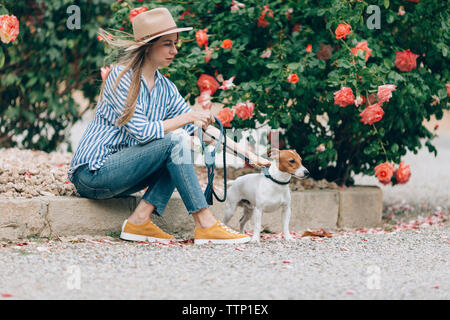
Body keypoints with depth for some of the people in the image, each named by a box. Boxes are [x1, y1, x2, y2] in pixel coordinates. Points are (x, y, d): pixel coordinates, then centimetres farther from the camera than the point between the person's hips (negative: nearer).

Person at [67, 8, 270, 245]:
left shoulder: (164, 88, 10)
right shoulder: (121, 76, -13)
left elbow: (202, 126, 9)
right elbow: (141, 132, -21)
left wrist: (246, 153, 1)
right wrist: (187, 118, -18)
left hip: (118, 174, 8)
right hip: (92, 174, -8)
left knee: (186, 146, -8)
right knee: (174, 141, -21)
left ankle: (139, 221, -14)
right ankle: (205, 226, -24)